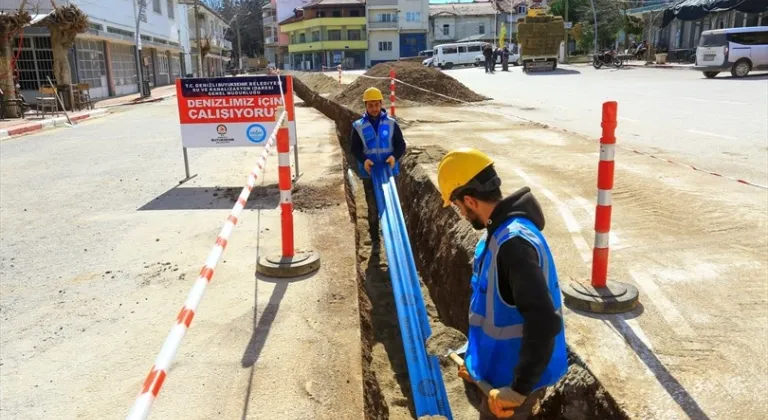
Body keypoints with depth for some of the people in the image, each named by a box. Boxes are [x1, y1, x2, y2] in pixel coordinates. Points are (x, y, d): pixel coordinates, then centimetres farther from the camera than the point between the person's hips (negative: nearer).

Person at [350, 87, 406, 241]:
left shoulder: (391, 123, -1)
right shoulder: (358, 126, -2)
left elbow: (401, 145, 1)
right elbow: (354, 148, 0)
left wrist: (395, 156, -20)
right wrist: (363, 160, -19)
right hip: (369, 174, 0)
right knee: (373, 208, 7)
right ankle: (375, 240, 19)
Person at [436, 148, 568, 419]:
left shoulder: (513, 242, -30)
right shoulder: (500, 232, 3)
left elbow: (545, 323, -34)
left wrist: (519, 389, -27)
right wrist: (476, 360, 19)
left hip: (513, 378, -9)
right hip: (501, 367, 9)